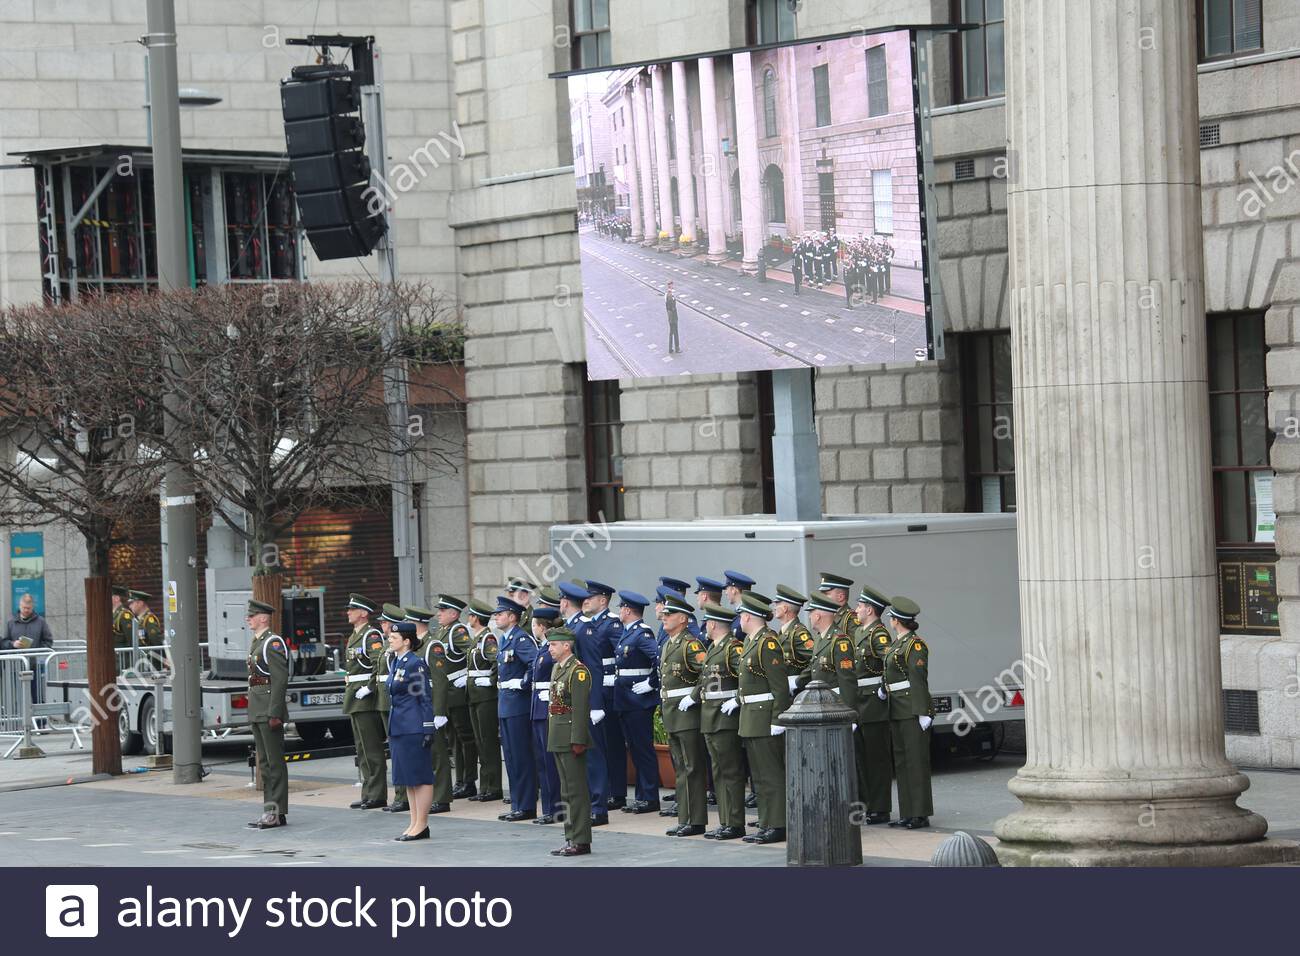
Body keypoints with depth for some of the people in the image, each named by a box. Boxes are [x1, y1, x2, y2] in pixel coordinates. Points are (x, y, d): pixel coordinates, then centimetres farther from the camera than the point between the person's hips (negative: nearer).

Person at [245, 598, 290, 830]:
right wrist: (254, 710, 19)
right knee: (264, 762, 11)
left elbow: (280, 680, -18)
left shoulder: (273, 643, -12)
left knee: (275, 761, -6)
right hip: (257, 712, 10)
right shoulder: (256, 643, 17)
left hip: (269, 710, -10)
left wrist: (274, 714, -22)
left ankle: (278, 813, -6)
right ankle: (270, 810, 15)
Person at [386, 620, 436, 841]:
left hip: (414, 728, -9)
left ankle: (421, 825, 0)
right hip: (398, 728, 9)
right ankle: (414, 824, 16)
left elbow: (425, 697, -13)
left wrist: (428, 729, -16)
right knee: (408, 778, 11)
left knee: (420, 777, -3)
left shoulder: (416, 663, -12)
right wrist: (390, 731, 19)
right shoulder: (395, 662, 13)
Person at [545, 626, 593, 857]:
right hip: (558, 740, 10)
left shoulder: (578, 670, -13)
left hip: (571, 739, -10)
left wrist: (578, 741, -23)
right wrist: (551, 737, 17)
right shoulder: (557, 669, 16)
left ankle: (581, 841, -4)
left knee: (576, 790, -6)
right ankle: (571, 838, 18)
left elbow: (581, 708, -19)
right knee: (567, 791, 13)